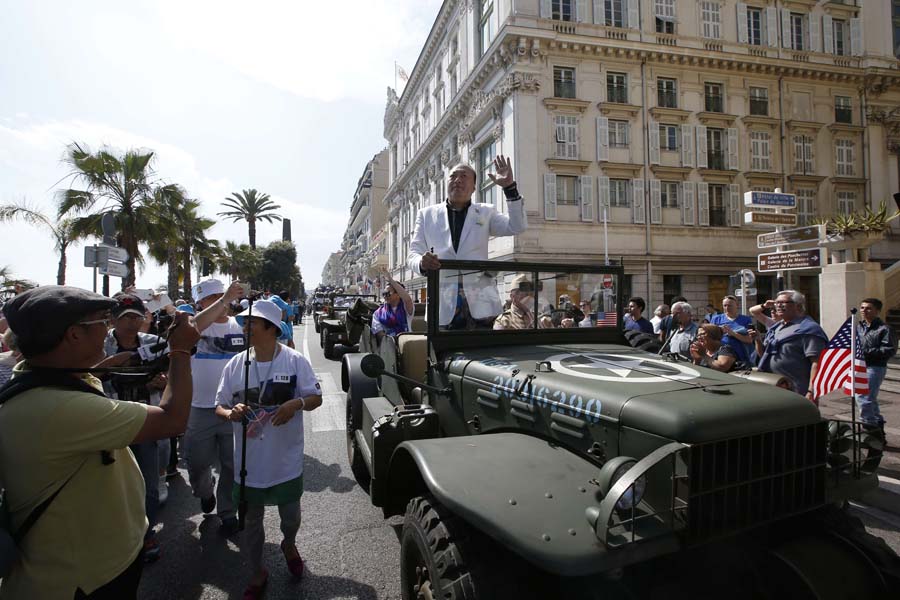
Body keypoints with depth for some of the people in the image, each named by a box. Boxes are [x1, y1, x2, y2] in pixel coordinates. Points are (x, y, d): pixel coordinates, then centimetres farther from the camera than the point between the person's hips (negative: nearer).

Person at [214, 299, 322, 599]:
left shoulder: (295, 360, -11)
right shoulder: (235, 364, -4)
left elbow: (316, 398, -7)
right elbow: (219, 406, 3)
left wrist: (296, 403, -28)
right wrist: (230, 413, -20)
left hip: (286, 459, -2)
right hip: (249, 460, 2)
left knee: (290, 513, 18)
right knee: (252, 520, 17)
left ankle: (289, 545, 52)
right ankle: (257, 573, 41)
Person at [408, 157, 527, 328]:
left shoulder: (485, 213, 14)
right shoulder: (427, 214, 13)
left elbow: (517, 227, 0)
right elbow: (413, 254, 8)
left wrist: (510, 187, -10)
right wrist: (422, 263, -17)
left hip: (480, 303, 0)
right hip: (444, 305, 0)